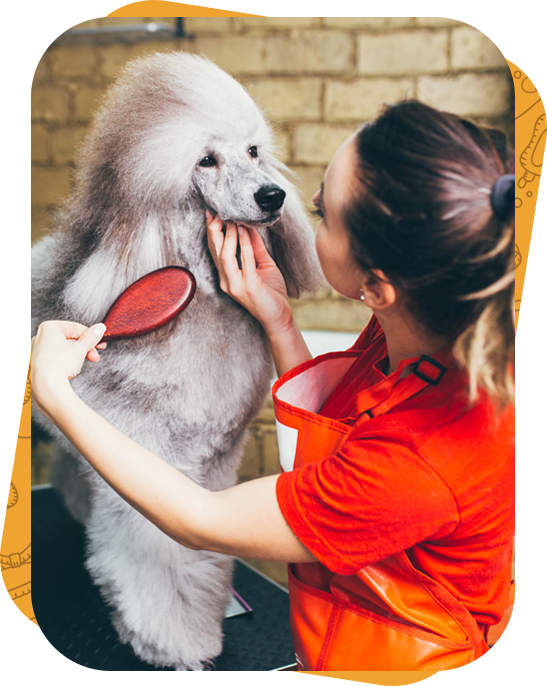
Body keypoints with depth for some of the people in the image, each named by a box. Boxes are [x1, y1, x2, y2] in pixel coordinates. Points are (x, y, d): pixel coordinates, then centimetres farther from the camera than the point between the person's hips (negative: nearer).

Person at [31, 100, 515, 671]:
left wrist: (53, 392, -19)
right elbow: (327, 442, 2)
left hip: (375, 659, -7)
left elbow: (201, 523, -25)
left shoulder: (423, 462, -38)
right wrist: (277, 321, -9)